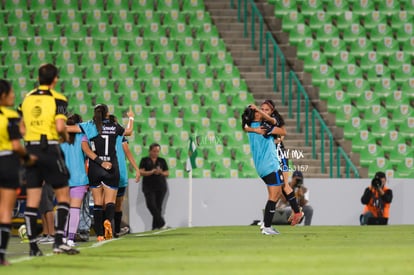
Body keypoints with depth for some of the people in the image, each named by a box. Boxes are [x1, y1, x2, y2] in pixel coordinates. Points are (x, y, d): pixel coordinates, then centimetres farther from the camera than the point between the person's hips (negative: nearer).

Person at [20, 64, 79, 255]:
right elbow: (60, 126, -16)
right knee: (63, 194, 5)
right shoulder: (57, 99, -6)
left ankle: (32, 245, 4)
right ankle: (59, 241, -6)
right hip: (50, 149, -5)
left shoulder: (27, 98, 10)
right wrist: (65, 137, 3)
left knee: (32, 199, 5)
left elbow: (21, 127, 11)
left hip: (30, 148, 5)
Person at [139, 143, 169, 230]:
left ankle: (155, 226, 5)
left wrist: (161, 172, -9)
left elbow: (167, 173, 12)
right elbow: (141, 172, -2)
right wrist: (151, 172, -16)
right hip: (149, 186, -2)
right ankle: (162, 223, -17)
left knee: (158, 206, -1)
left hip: (161, 186, 2)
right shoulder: (145, 160, 7)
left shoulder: (162, 161, 13)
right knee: (151, 204, -18)